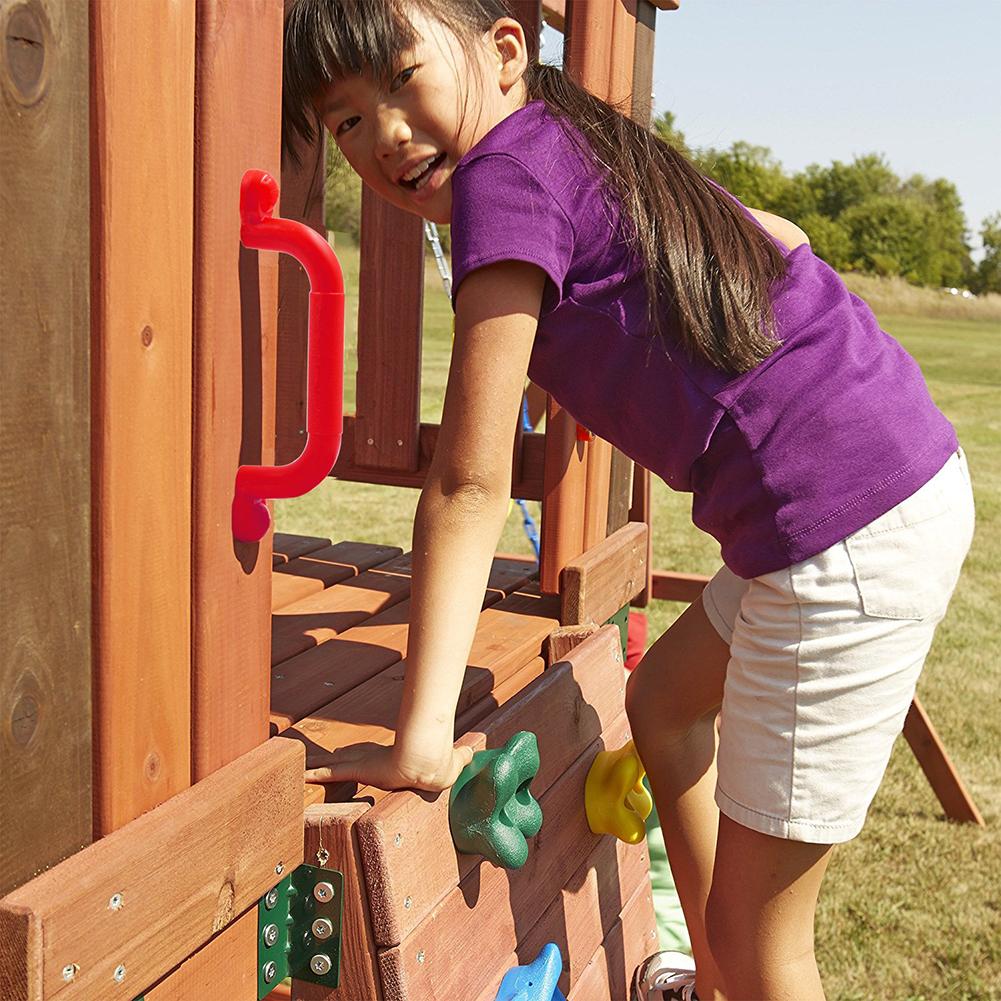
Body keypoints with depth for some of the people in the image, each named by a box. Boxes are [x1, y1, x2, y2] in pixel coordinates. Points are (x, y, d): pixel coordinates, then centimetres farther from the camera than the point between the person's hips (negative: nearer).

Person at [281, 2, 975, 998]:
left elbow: (470, 482, -16)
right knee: (662, 702, 29)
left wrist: (421, 742, -14)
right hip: (914, 477, 10)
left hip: (848, 537, -10)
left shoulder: (505, 172, -12)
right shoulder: (600, 148, 13)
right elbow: (782, 240, 26)